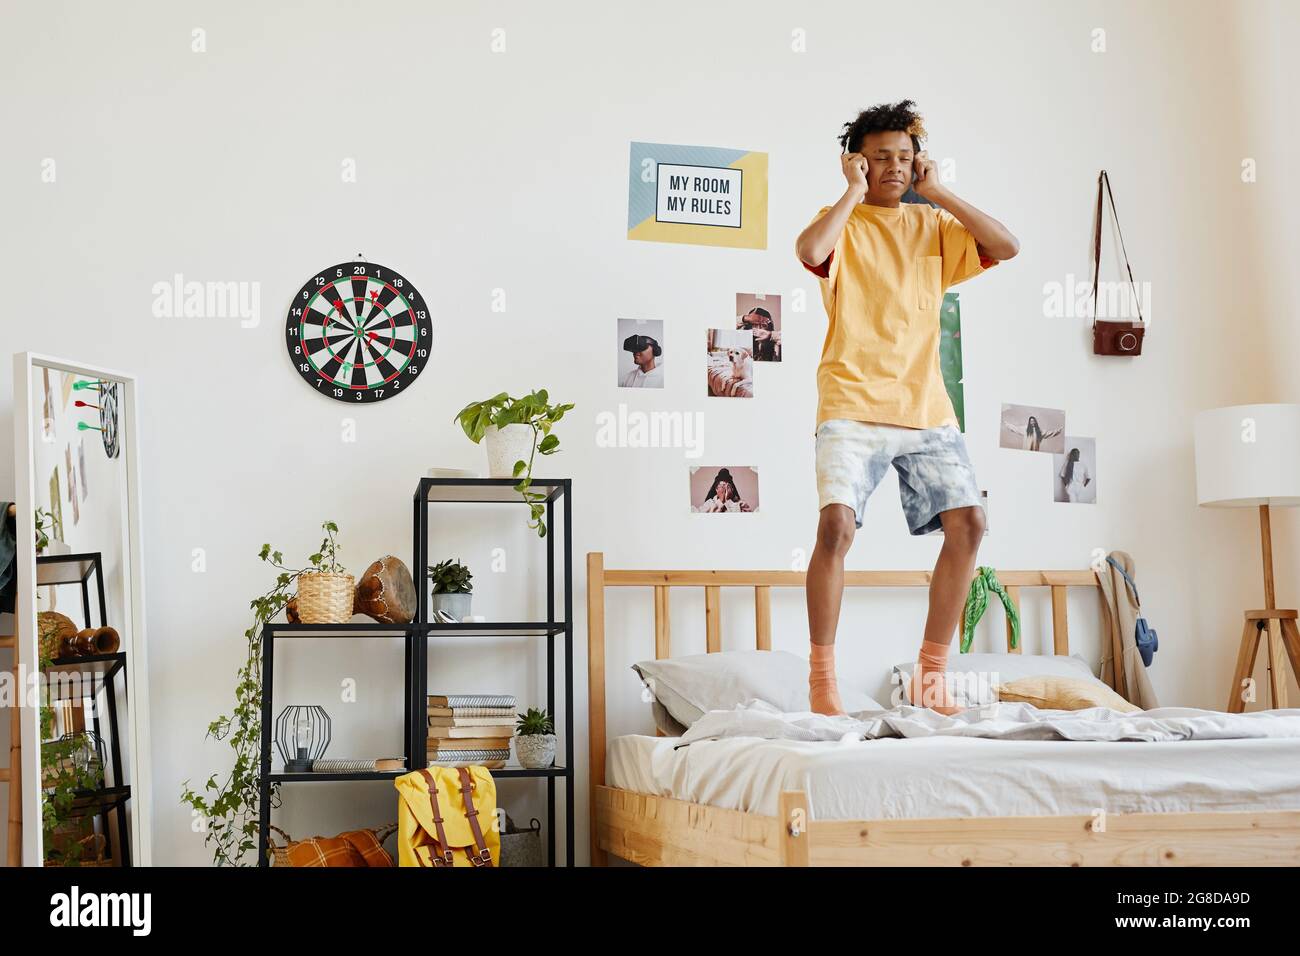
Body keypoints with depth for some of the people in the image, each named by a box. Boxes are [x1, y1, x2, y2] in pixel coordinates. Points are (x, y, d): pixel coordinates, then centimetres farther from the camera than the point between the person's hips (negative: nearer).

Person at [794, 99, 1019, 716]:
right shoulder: (841, 222, 6)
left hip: (926, 408, 4)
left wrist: (938, 192, 4)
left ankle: (931, 676, 4)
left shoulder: (933, 225, 17)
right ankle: (822, 681, -11)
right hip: (854, 404, -4)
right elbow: (809, 250, -19)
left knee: (967, 521, -8)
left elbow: (1006, 247, 2)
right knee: (836, 523, -22)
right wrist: (854, 191, -6)